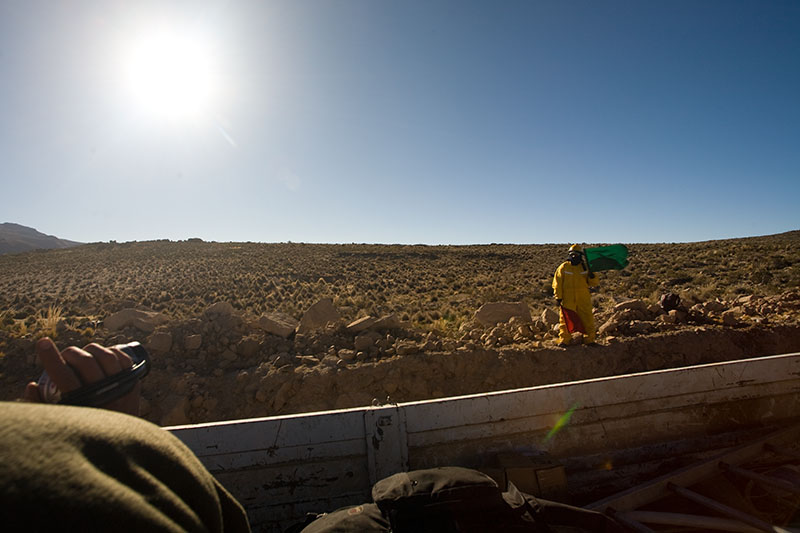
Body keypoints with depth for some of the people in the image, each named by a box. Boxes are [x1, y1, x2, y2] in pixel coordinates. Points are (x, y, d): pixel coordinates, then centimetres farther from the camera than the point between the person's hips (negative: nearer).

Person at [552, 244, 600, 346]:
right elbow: (557, 284, 1)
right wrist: (558, 297, -5)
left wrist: (592, 277, -16)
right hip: (567, 300, -2)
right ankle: (564, 340, 12)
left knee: (588, 320, 7)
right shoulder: (563, 267, 1)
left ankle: (589, 340, 21)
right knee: (566, 321, 2)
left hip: (583, 301, 2)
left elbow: (595, 283, 7)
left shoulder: (585, 268, 6)